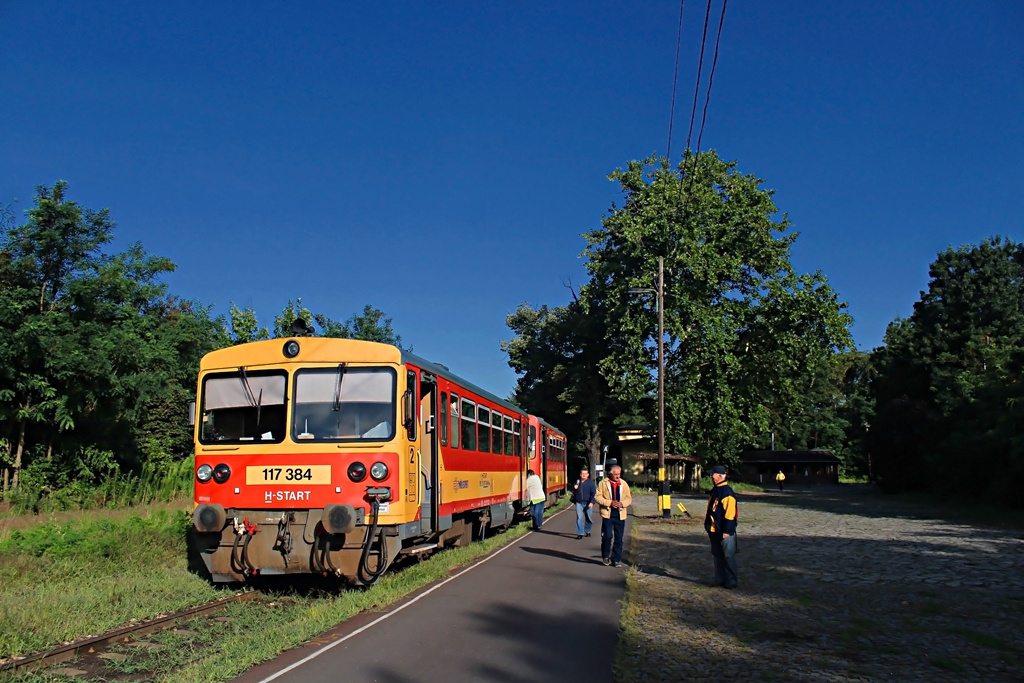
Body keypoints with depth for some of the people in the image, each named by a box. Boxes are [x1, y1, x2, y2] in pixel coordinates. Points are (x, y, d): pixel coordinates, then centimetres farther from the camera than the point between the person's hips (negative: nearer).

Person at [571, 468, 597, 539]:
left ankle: (587, 531, 30)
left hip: (587, 503, -2)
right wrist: (575, 488, -3)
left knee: (588, 518, 8)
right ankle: (580, 533, -3)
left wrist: (591, 502, -19)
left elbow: (593, 493, -8)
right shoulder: (577, 482, 12)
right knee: (579, 518, -6)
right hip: (579, 503, 2)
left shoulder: (591, 482, -1)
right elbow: (574, 493, 21)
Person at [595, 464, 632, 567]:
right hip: (607, 514, -3)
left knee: (618, 538, 5)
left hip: (620, 515, 3)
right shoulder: (603, 483, 0)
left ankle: (616, 559, 16)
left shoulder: (624, 484, 9)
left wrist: (622, 503, -12)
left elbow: (629, 498, 9)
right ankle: (605, 556, 13)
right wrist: (609, 503, -17)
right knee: (607, 536, -9)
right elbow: (598, 497, -5)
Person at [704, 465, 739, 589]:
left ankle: (732, 581, 6)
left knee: (728, 556, -2)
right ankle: (720, 579, 23)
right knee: (717, 555, 15)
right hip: (714, 530, 10)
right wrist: (708, 525, 22)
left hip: (724, 531, -10)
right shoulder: (715, 491, 14)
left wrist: (727, 530, -21)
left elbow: (730, 513, -21)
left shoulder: (726, 491, -17)